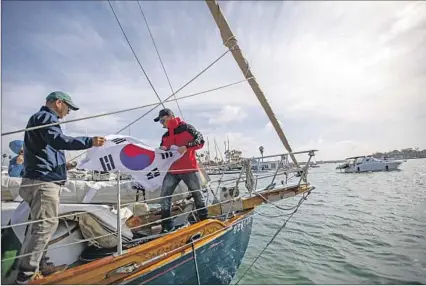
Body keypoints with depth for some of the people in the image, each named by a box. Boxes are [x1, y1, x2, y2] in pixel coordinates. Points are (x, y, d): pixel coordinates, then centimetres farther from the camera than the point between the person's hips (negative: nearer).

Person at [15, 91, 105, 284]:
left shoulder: (42, 118, 25)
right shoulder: (45, 117, -7)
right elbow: (57, 140, -28)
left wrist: (62, 165, 28)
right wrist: (89, 142, -34)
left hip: (42, 180, 11)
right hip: (44, 181, -11)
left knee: (40, 225, 15)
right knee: (46, 225, -7)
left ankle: (39, 265, 26)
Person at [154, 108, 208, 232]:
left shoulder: (186, 128, -4)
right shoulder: (165, 136, 14)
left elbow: (200, 141, -12)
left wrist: (186, 147, -24)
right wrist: (162, 150, -5)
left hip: (189, 169, -5)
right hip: (172, 171, 6)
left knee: (197, 195, 7)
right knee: (164, 195, -1)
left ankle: (204, 220, 25)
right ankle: (166, 226, 9)